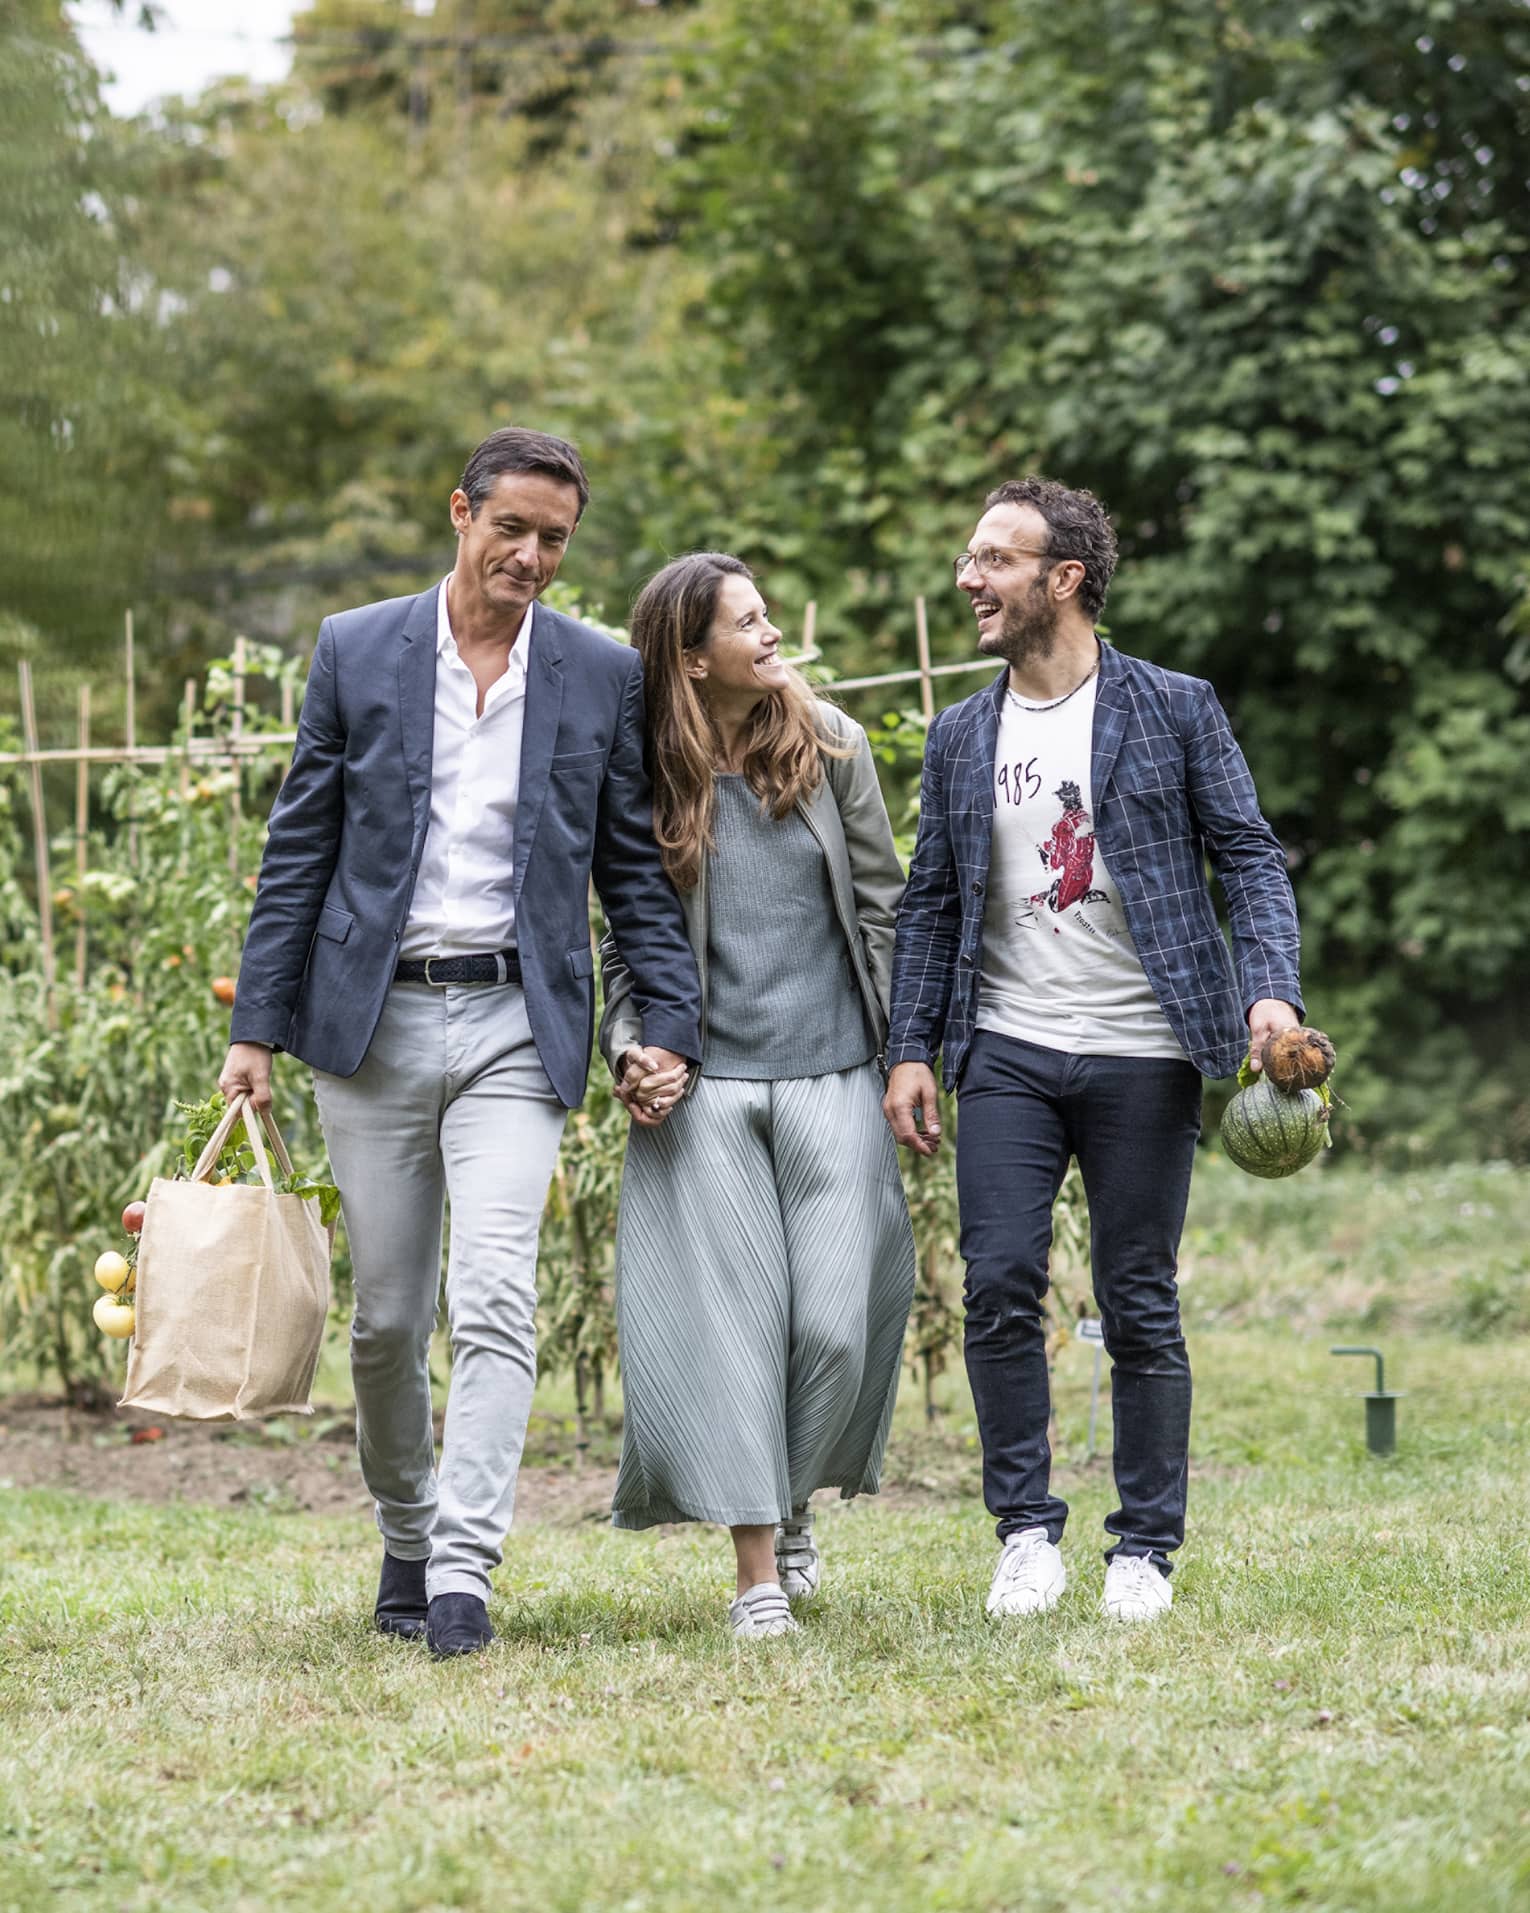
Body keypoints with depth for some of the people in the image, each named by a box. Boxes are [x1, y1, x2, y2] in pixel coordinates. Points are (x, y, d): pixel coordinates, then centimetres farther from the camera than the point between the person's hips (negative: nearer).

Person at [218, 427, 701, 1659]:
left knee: (495, 1301, -15)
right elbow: (299, 851, 6)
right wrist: (257, 1027, 2)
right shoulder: (355, 652, 5)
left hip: (514, 1025, -1)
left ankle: (464, 1567, -16)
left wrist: (670, 1026, 0)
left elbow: (636, 867, 9)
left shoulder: (604, 677, 5)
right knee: (388, 1313, 8)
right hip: (370, 1023, 1)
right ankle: (406, 1533, 28)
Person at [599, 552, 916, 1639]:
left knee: (838, 1319, -4)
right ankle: (757, 1572, 2)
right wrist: (628, 1052, -7)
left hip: (834, 1077, 1)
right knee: (731, 1318, -5)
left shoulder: (832, 745, 5)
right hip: (704, 1090, -1)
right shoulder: (645, 781, 1)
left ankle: (792, 1506, 24)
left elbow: (883, 904, 9)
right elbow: (627, 941, 8)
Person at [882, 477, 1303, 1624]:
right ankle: (1027, 1530, 4)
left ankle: (1147, 1549, 12)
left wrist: (1271, 985, -14)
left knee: (1139, 1305, 2)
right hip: (1006, 1054, 3)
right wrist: (912, 1049, 5)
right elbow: (932, 902, 14)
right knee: (1000, 1284, -8)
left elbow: (1251, 856, 1)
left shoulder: (1174, 710, 2)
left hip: (1143, 1057, -2)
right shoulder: (962, 735, 12)